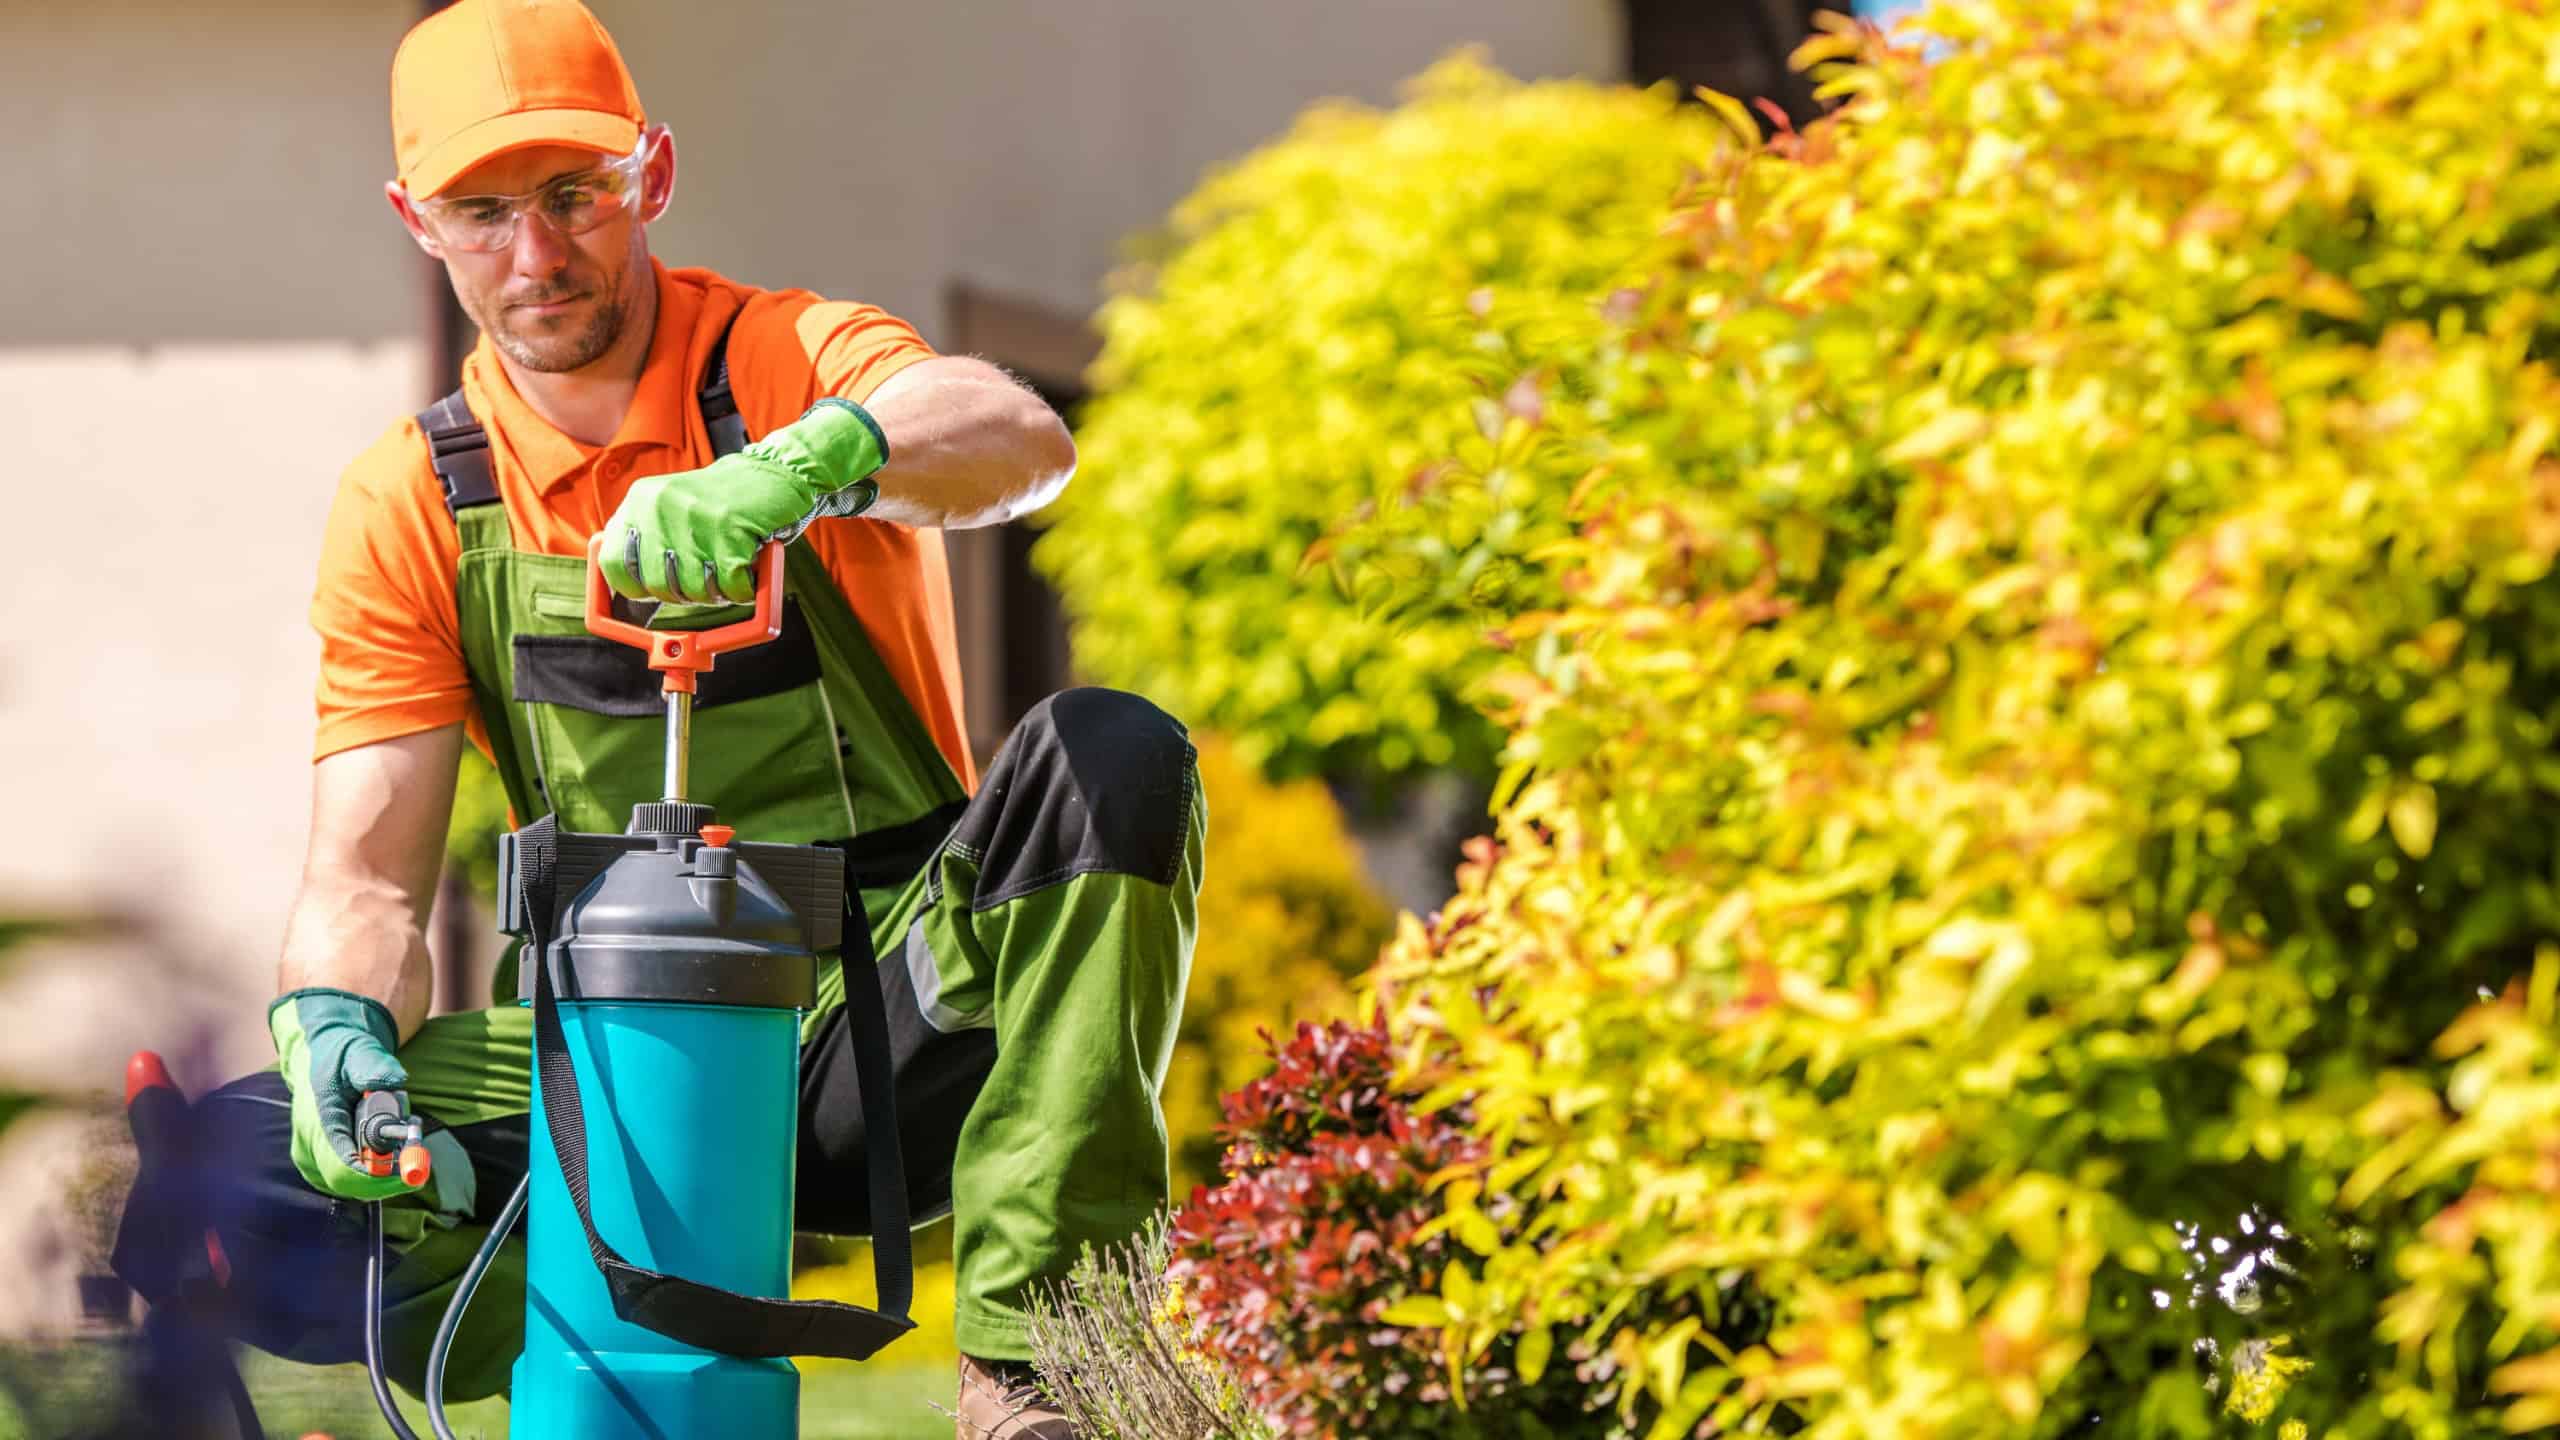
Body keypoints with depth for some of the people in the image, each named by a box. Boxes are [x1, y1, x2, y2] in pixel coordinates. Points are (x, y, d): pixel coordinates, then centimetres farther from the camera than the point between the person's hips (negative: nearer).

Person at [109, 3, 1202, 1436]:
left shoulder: (793, 362, -6)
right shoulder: (411, 506, 3)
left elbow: (1022, 442, -30)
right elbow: (367, 875, -1)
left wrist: (800, 465, -51)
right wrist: (336, 1027, -25)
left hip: (891, 1006, -2)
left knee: (1109, 755, -32)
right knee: (214, 1192, -21)